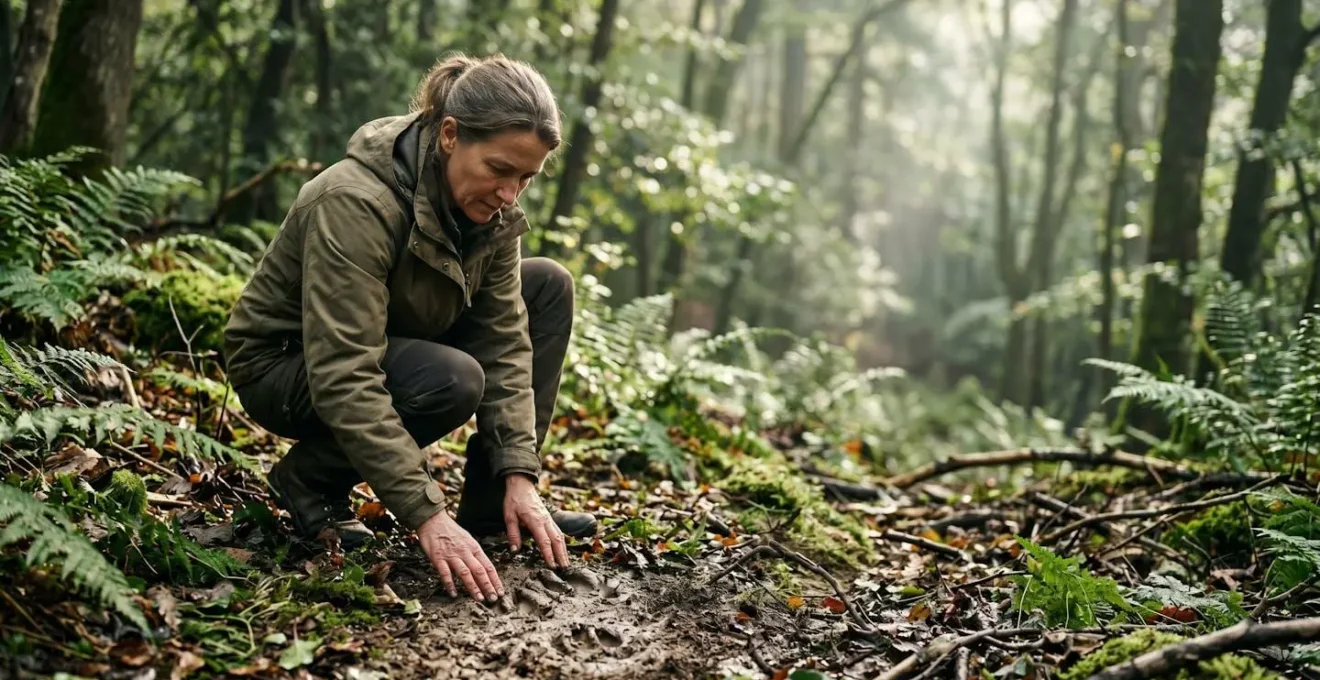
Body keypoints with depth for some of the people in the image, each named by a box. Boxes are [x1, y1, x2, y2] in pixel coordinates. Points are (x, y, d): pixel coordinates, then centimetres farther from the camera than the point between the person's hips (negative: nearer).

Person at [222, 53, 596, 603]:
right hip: (285, 365, -7)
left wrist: (519, 477, -19)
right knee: (452, 381, -35)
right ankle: (310, 479, -7)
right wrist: (426, 514, -41)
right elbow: (344, 380, -38)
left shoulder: (489, 206, -12)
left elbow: (504, 339, -11)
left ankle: (491, 505, -2)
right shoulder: (356, 204, -34)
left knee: (548, 286, -4)